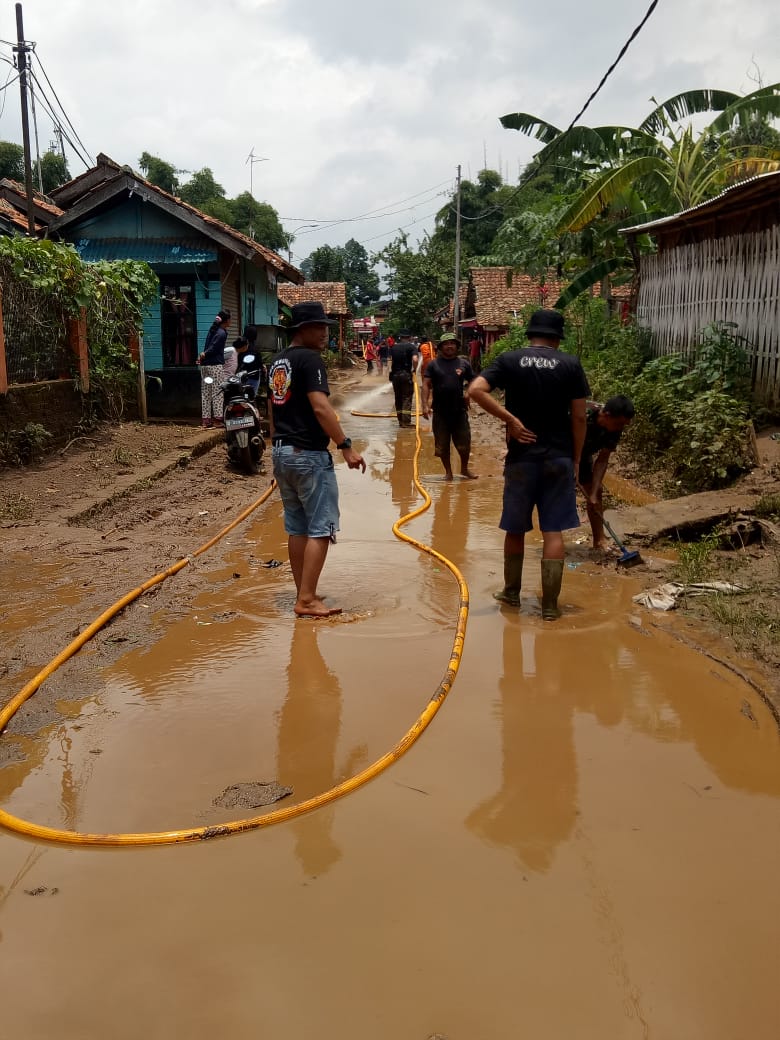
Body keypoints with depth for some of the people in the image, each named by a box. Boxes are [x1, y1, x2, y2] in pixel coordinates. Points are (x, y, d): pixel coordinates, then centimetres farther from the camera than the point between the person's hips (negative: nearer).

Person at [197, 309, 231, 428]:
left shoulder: (212, 329, 16)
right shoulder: (222, 333, -11)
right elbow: (213, 348, -14)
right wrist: (204, 355, -1)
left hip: (205, 365, 8)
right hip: (215, 365, -8)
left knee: (205, 392, 7)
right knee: (217, 392, -4)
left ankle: (205, 419, 8)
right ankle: (217, 418, -5)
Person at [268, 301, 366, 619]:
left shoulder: (278, 362, 15)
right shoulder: (309, 359, -13)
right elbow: (320, 407, -23)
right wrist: (346, 447, -22)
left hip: (281, 452, 9)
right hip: (308, 454, -9)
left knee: (296, 528, 14)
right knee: (320, 528, -4)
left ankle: (303, 594, 21)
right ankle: (307, 600, -5)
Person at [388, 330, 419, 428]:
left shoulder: (393, 347, 12)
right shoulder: (411, 346, -4)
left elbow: (390, 360, 11)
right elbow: (415, 359, -17)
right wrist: (414, 369, -3)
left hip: (395, 375, 5)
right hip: (406, 374, -5)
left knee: (398, 398, 12)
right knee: (407, 398, -1)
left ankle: (400, 420, 15)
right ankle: (406, 421, -6)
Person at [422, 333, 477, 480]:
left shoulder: (463, 363, 5)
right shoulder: (434, 364, 1)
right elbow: (426, 384, -4)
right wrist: (425, 404, -15)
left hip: (460, 410, 1)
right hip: (440, 411, -1)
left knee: (464, 443, 5)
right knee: (442, 445, 7)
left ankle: (464, 469, 26)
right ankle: (448, 471, 23)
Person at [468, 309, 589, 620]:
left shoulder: (509, 360, -1)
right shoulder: (570, 364, 0)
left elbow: (475, 390, -15)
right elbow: (579, 418, -2)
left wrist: (510, 419, -10)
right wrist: (576, 459, 8)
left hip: (521, 457, 0)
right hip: (559, 457, 0)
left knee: (515, 528, 15)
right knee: (553, 531, 3)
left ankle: (511, 592, 28)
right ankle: (550, 605, 6)